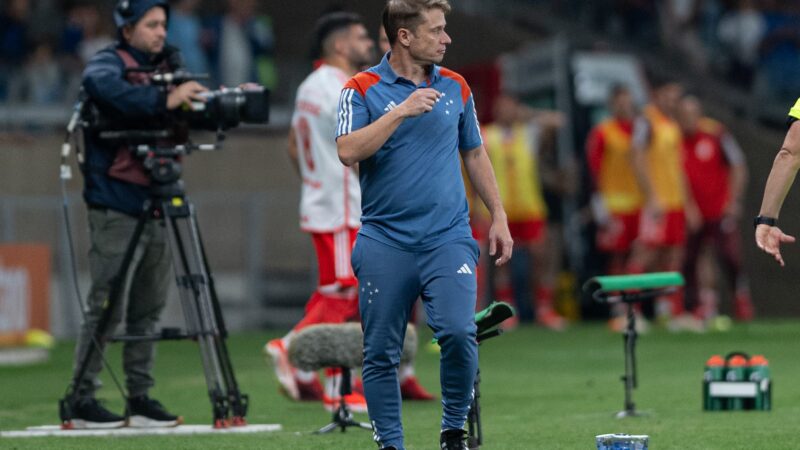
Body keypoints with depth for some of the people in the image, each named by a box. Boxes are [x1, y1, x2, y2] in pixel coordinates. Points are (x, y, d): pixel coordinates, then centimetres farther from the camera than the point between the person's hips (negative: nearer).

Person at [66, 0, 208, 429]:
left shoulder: (166, 68, 14)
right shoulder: (107, 64, -7)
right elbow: (106, 89, -30)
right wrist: (164, 101, -38)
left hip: (157, 207, 7)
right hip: (116, 207, -7)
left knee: (148, 310, 9)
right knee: (106, 307, -7)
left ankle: (140, 399, 14)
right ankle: (83, 400, -3)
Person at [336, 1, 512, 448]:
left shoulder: (455, 87, 9)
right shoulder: (363, 89, -2)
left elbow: (475, 155, 19)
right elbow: (348, 151, -16)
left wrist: (499, 217, 14)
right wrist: (401, 111, -20)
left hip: (448, 238, 1)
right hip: (385, 241, -1)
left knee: (459, 331, -17)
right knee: (381, 353, 1)